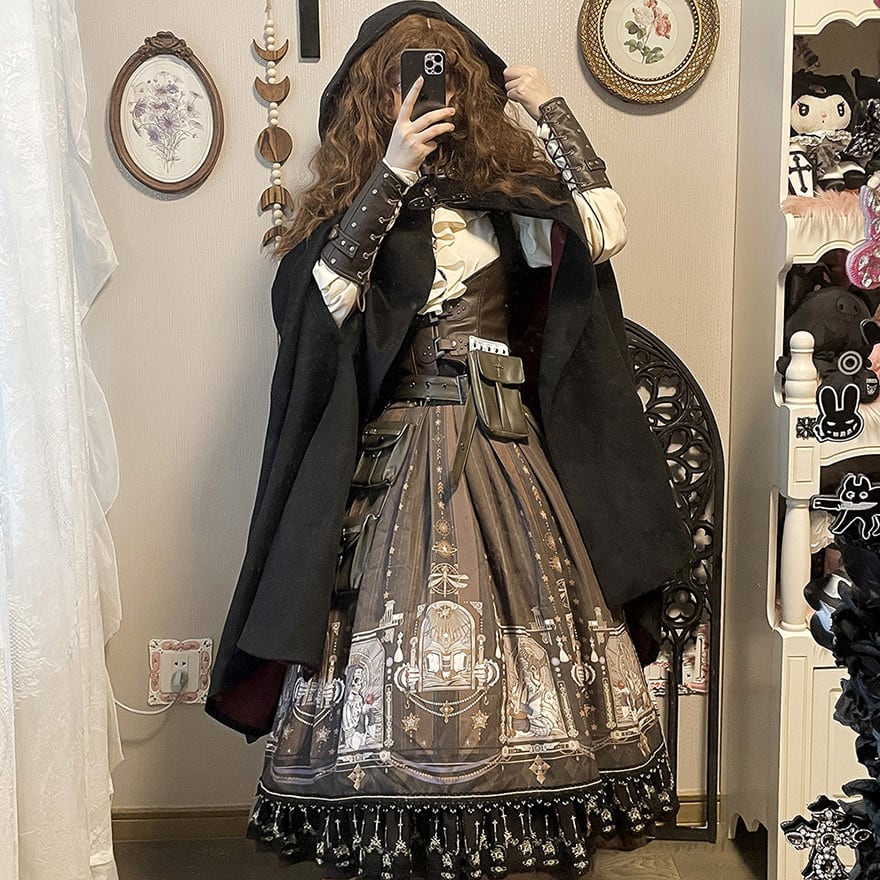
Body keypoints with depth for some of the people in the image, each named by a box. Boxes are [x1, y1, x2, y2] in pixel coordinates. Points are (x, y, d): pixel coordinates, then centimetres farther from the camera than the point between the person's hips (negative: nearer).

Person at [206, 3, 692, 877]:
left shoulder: (507, 190, 9)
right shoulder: (353, 193, 6)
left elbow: (605, 230, -8)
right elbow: (323, 295, -13)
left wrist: (549, 108, -1)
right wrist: (394, 171, -16)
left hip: (506, 454, 2)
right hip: (393, 459, -1)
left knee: (522, 637, 3)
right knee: (399, 646, -3)